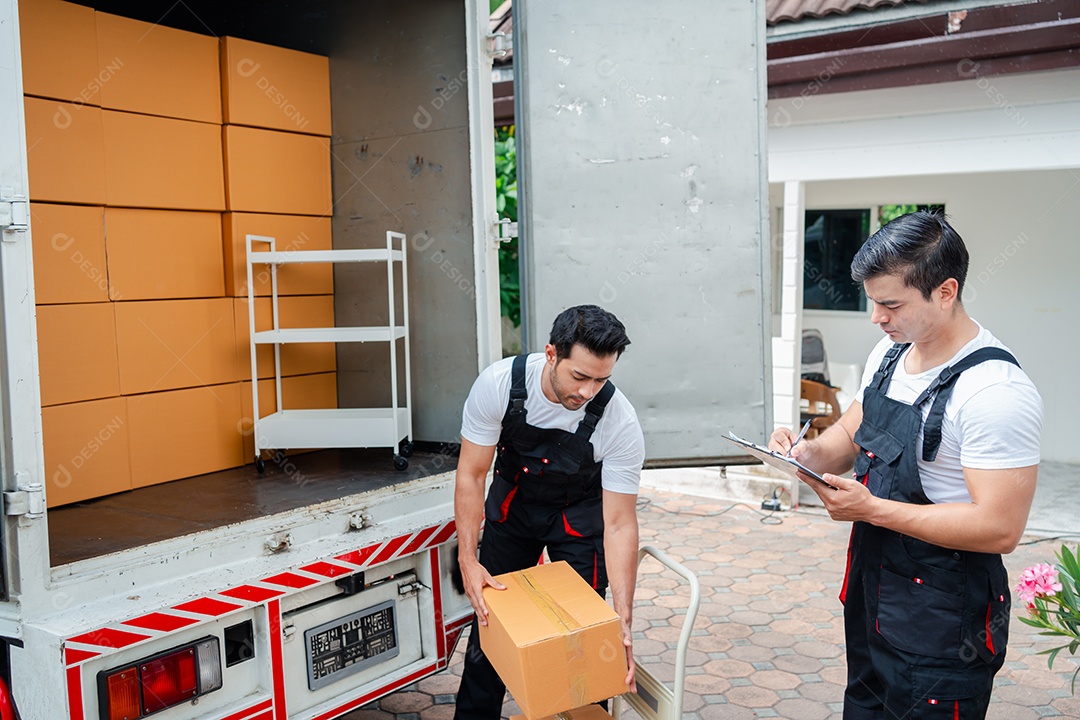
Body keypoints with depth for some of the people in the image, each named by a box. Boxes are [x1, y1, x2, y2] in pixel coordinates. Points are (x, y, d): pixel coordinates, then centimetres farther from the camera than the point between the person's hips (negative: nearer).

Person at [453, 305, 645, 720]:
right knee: (489, 617, 9)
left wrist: (623, 619, -31)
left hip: (578, 515, -1)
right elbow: (471, 475, -21)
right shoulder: (499, 384, -30)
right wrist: (468, 559, -28)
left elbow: (619, 524, -27)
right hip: (511, 503, 1)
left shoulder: (620, 423, -32)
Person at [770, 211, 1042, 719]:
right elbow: (851, 436, 16)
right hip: (871, 594, 8)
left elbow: (1000, 528, -26)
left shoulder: (995, 391, -24)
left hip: (942, 621, -8)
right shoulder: (890, 353, 3)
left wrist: (872, 509, -26)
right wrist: (809, 453, -7)